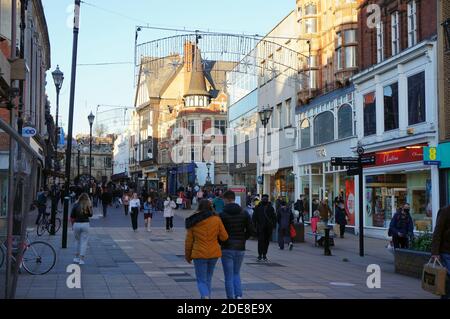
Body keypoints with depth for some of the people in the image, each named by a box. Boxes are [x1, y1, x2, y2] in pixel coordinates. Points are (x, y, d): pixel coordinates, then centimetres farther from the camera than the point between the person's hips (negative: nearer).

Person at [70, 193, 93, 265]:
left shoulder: (76, 205, -2)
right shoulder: (88, 206, -4)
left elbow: (72, 217, 0)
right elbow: (90, 215, 9)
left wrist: (72, 224, 12)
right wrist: (90, 206, 6)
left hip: (76, 224, 2)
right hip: (85, 224, -1)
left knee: (77, 241, 20)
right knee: (84, 242, 3)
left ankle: (76, 257, 25)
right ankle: (81, 259, 0)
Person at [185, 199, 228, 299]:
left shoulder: (193, 222, -4)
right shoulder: (216, 219, -4)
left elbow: (189, 241, 0)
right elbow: (224, 237, -3)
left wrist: (187, 255, 12)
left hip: (199, 254, -2)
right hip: (214, 253, 2)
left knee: (201, 281, 3)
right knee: (208, 278, 19)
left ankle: (205, 296, -22)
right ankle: (205, 296, 24)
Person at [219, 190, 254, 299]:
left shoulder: (222, 214, -10)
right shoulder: (244, 213, 2)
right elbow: (250, 230, 0)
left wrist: (221, 242, 7)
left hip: (227, 248, -4)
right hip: (240, 248, 4)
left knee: (229, 276, 5)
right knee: (236, 274, 18)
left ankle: (231, 297, 3)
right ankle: (238, 295, 1)